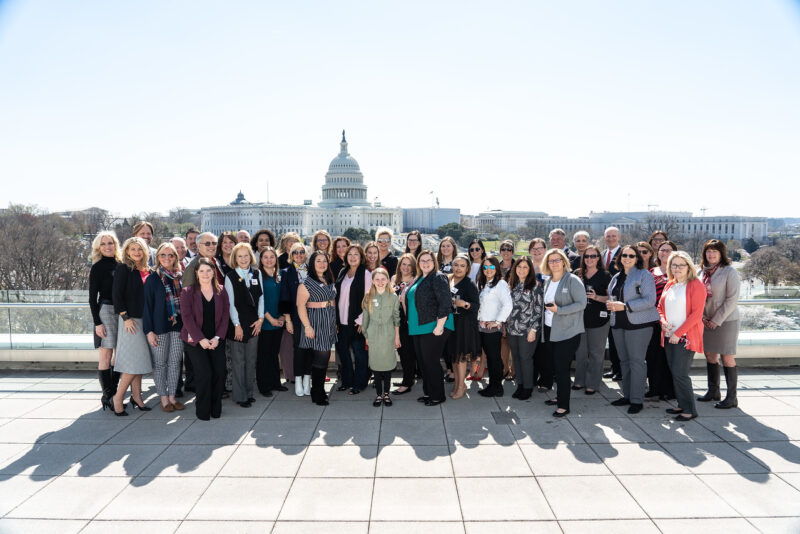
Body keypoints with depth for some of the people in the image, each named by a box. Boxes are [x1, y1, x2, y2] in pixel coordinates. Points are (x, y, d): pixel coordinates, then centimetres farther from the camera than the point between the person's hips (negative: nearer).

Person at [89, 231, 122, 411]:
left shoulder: (120, 265, 13)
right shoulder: (98, 267, -3)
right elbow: (92, 297, -6)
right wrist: (97, 322, -12)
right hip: (105, 311, -6)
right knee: (106, 355, -5)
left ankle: (114, 393, 17)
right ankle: (107, 396, 0)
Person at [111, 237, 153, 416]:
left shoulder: (146, 271, 12)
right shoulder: (123, 268, -6)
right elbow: (116, 294, -11)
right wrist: (125, 317, -15)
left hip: (144, 319, 6)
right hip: (131, 320, -6)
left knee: (140, 359, 10)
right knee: (134, 360, -9)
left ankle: (136, 397, 17)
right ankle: (118, 398, 3)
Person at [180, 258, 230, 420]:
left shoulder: (221, 291, 6)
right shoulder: (187, 292, -3)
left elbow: (225, 315, 4)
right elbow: (187, 317, -7)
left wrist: (217, 337, -7)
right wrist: (201, 339, -14)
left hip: (216, 340, 3)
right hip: (195, 340, -3)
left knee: (220, 373, -5)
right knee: (204, 373, -12)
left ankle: (216, 409, 14)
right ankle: (203, 411, 6)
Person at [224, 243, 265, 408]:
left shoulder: (257, 274, 7)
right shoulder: (230, 277, -4)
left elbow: (261, 297, 8)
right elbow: (230, 303, -6)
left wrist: (260, 319, 0)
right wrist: (237, 325, -10)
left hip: (254, 323, 4)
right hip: (237, 323, -4)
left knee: (251, 359, 10)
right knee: (238, 360, 1)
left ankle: (249, 392, 21)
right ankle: (240, 396, 10)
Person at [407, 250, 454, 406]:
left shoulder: (438, 278, -10)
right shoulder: (419, 279, 18)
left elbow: (445, 303, -18)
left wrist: (439, 326, -22)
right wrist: (411, 322, 21)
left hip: (433, 328, -9)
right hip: (418, 328, 9)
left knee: (431, 362, -3)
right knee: (423, 361, 13)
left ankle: (437, 396, 10)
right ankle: (428, 392, 26)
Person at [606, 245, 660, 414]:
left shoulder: (644, 275, -4)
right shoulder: (616, 277, 17)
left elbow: (649, 300, -14)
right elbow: (611, 297, 27)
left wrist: (625, 306, -18)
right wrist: (611, 304, 3)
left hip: (638, 324, -7)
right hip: (618, 324, 7)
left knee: (637, 361, -6)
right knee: (624, 360, 10)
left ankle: (637, 400, 0)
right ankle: (627, 395, 20)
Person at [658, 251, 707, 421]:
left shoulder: (696, 285, -8)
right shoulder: (669, 285, 13)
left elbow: (696, 313, -13)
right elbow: (660, 307, 20)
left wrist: (678, 333, -16)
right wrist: (663, 322, -1)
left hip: (686, 337, -7)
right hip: (669, 336, 7)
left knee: (680, 373, -9)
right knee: (674, 372, 9)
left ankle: (690, 410, 3)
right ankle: (682, 405, 21)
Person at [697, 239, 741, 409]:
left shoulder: (729, 271, -9)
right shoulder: (703, 272, 9)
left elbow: (732, 299, -12)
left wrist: (717, 320, -13)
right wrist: (702, 316, 2)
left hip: (726, 320, -6)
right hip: (707, 321, 6)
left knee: (727, 358, -2)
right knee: (710, 356, 11)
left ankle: (732, 398, 6)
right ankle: (713, 391, 24)